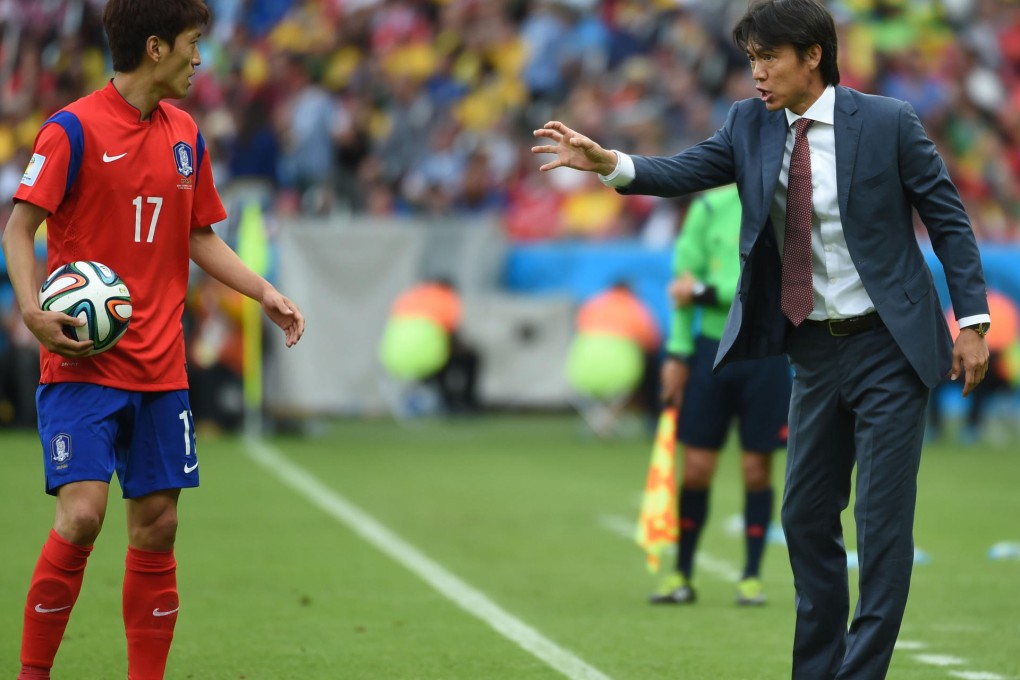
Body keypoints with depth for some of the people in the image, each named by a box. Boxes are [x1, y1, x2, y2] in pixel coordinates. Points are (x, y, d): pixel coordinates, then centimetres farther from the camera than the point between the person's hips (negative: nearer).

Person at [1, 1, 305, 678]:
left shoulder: (184, 134, 12)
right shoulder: (75, 128, -9)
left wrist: (266, 292, 8)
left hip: (160, 366, 6)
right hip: (83, 362, -6)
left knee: (156, 522, 5)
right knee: (81, 514, -16)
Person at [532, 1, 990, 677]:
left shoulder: (887, 124, -10)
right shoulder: (751, 126, 3)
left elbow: (950, 220, -5)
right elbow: (684, 172, -10)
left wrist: (973, 322, -9)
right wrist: (610, 162, -29)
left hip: (889, 347, -5)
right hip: (816, 350, 6)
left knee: (883, 520, -6)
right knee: (807, 516, 11)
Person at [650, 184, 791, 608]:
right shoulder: (710, 208, 2)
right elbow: (685, 279, 5)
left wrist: (704, 291, -14)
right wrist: (678, 353, 1)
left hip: (766, 354, -1)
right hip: (711, 347, 1)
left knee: (756, 470, 3)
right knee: (696, 467, 1)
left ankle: (752, 577, 14)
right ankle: (682, 575, 14)